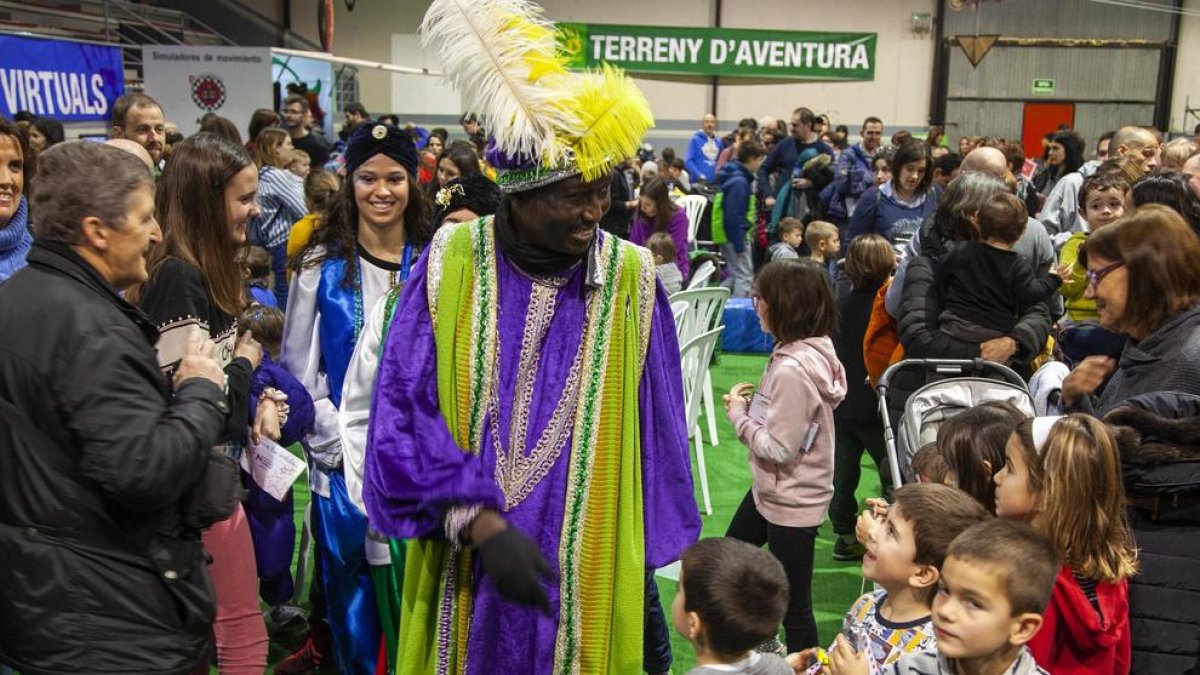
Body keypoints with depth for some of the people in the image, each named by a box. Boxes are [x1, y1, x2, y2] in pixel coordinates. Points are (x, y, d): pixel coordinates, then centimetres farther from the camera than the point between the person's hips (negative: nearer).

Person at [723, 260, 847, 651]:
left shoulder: (791, 369, -29)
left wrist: (738, 414, -13)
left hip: (791, 503, -11)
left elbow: (778, 448, -26)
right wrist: (753, 406, -1)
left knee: (793, 604, 5)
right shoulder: (811, 350, 0)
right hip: (770, 490, 11)